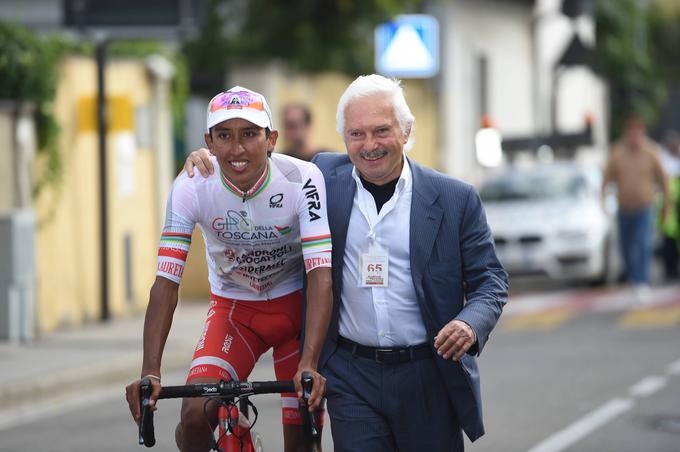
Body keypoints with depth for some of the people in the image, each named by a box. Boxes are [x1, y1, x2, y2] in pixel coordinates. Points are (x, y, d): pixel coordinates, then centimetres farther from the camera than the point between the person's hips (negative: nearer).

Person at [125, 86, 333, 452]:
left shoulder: (302, 180, -24)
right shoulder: (192, 186, -20)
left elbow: (321, 275, -29)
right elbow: (166, 282, -22)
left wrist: (309, 363, -41)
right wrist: (150, 372, -32)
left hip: (296, 307, -1)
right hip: (233, 308, 1)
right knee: (195, 415, -21)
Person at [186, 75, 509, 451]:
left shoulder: (455, 199, -1)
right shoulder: (325, 178, 4)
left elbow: (490, 279, 2)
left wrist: (471, 324, -19)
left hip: (430, 377, -1)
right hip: (352, 377, 1)